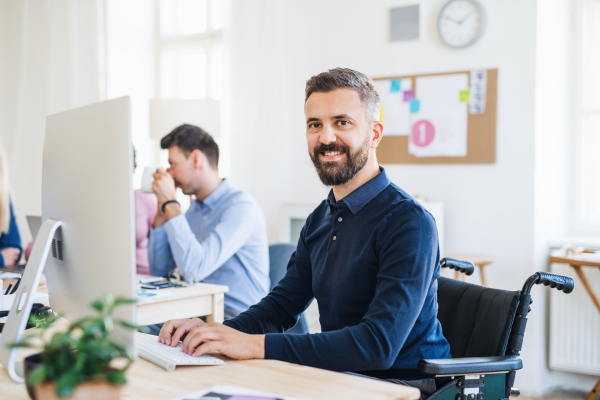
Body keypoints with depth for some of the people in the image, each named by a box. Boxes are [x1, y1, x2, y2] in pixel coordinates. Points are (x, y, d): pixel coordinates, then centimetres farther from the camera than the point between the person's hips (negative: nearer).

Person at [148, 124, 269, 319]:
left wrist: (170, 203, -19)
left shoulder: (241, 206, -16)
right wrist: (162, 210, 4)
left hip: (236, 317, -7)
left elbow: (194, 270, -26)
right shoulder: (195, 208, 11)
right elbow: (158, 270, 13)